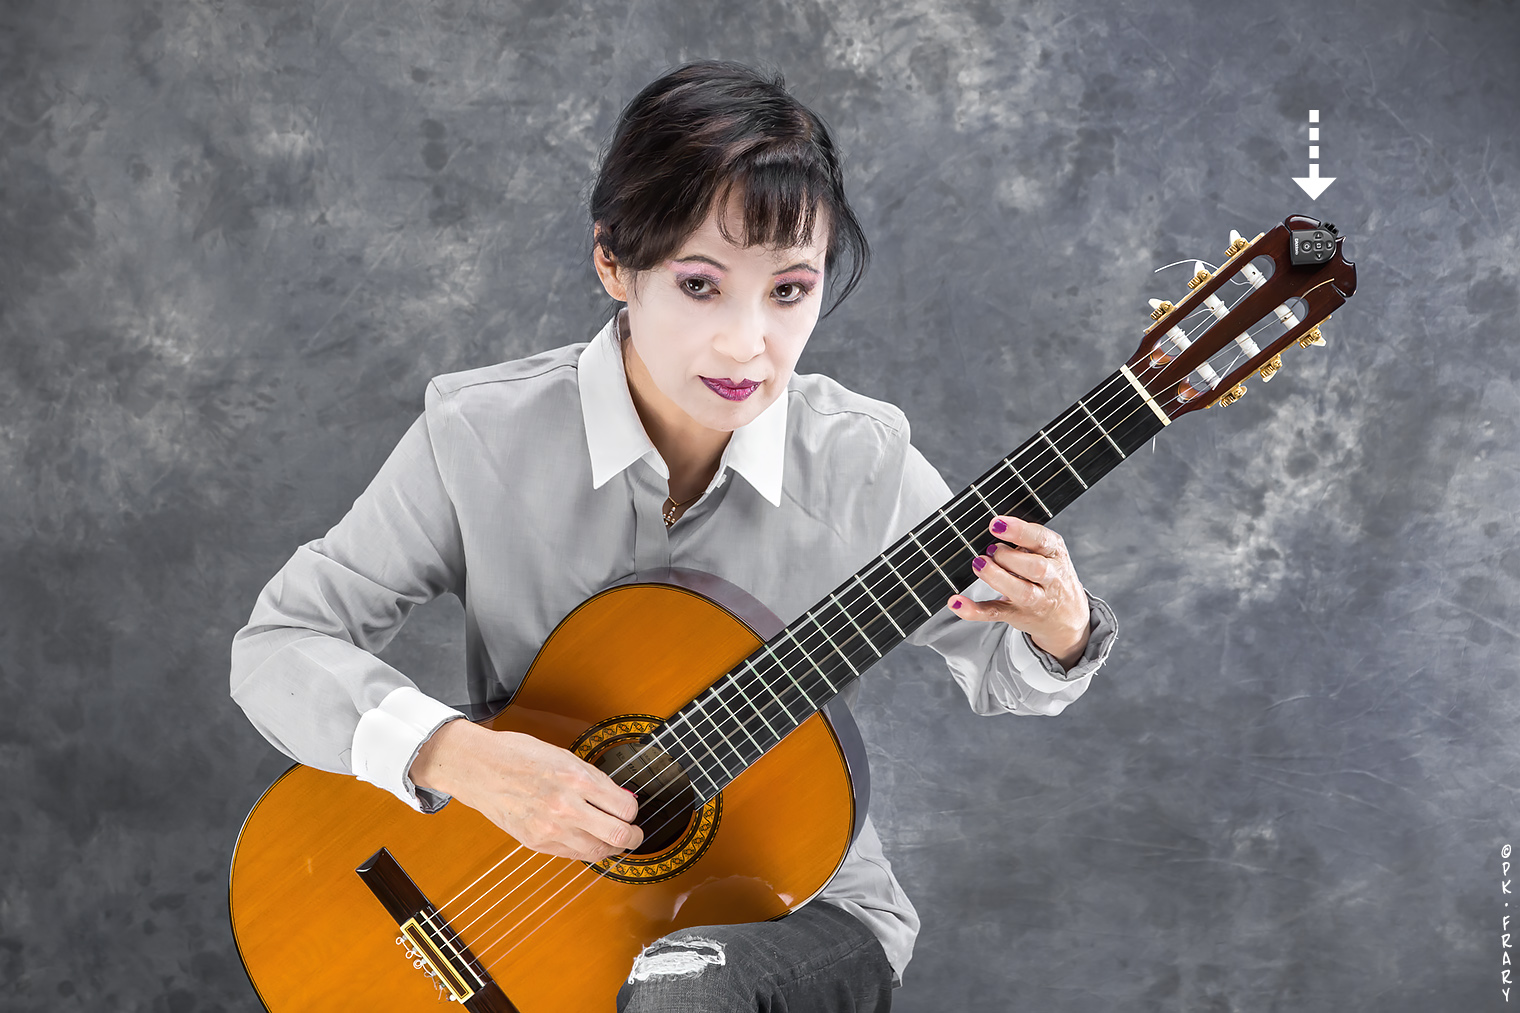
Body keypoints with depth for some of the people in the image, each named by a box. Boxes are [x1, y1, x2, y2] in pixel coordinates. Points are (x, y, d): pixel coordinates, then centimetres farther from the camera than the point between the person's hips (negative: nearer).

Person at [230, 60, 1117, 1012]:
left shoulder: (864, 466, -10)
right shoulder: (479, 438, -13)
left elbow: (1000, 672, 4)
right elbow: (279, 643, -10)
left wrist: (1056, 633, -21)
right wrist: (455, 755, -27)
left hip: (800, 907, 0)